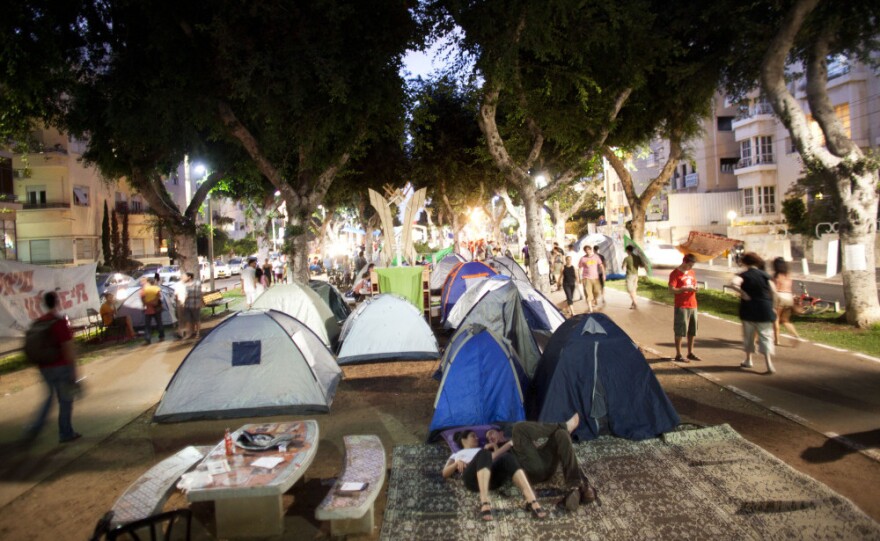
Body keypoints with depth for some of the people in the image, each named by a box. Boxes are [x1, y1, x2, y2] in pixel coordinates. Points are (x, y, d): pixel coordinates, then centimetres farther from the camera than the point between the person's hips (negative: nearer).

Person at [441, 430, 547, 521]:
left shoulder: (482, 451, 44)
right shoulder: (456, 455, 37)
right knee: (484, 453, -36)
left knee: (507, 457, -30)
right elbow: (445, 473, 21)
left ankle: (531, 501, -47)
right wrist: (457, 463, 3)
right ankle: (484, 502, -54)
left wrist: (510, 443, 16)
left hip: (492, 478, 3)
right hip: (472, 478, -3)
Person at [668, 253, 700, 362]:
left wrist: (695, 288, 1)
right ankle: (678, 355, 2)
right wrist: (686, 289, -23)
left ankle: (690, 353, 23)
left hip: (693, 305, 7)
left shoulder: (692, 272, 14)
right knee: (680, 331, -4)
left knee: (692, 331, 12)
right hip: (681, 306, -7)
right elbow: (671, 289, -15)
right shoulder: (675, 273, -8)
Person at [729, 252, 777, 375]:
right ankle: (769, 364, -11)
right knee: (765, 336, 3)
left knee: (749, 335, 16)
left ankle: (748, 360, 28)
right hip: (765, 310, 1)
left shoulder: (744, 275, -6)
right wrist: (772, 307, 7)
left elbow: (734, 284, -28)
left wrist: (742, 293, -15)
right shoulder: (765, 275, 1)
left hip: (748, 310, -1)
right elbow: (773, 291, -5)